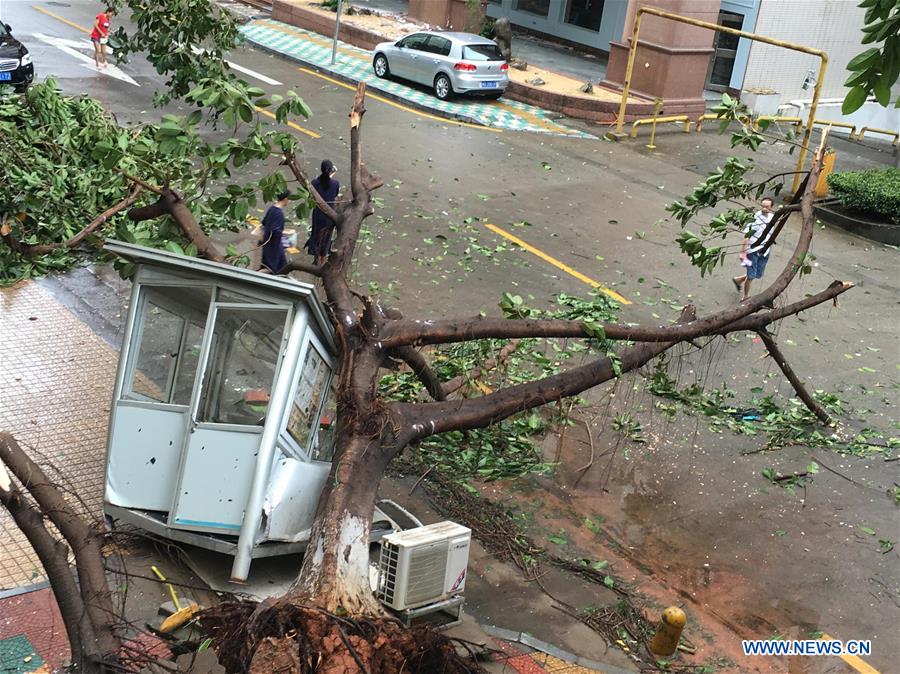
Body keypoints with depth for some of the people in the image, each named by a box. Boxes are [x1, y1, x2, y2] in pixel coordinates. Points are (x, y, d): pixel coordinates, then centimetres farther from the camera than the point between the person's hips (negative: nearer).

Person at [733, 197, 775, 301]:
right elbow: (747, 236, -19)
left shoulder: (772, 217, 1)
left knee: (759, 275, 16)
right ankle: (746, 297, 18)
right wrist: (743, 253, -22)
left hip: (764, 251, 7)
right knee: (751, 275, -1)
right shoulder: (755, 219, -19)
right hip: (753, 251, -7)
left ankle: (738, 280, 40)